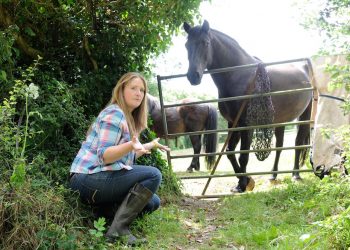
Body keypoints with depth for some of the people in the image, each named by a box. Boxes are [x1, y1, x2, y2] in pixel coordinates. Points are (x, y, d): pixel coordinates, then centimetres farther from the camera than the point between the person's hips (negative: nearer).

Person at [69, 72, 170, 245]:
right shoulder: (114, 113, -12)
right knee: (153, 175, -20)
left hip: (100, 179, 9)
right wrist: (131, 145, -36)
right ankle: (118, 229, -19)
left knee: (153, 202, 8)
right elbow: (104, 156, -20)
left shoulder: (129, 118, 17)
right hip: (89, 178, -9)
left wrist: (149, 145, 28)